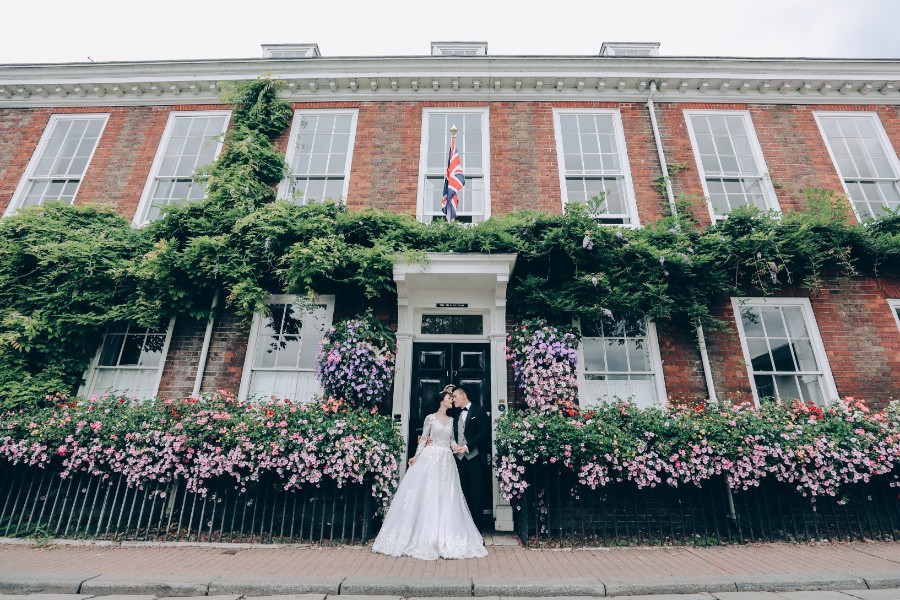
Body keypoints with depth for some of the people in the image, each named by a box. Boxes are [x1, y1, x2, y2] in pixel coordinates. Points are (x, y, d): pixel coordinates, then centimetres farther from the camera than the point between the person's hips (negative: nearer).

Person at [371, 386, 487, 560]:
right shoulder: (430, 418, -2)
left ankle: (445, 535, 15)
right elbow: (423, 439, -1)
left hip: (446, 461, 4)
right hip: (430, 458, -4)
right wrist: (416, 456, -9)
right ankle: (425, 535, 11)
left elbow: (451, 440, 12)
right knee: (426, 495, -2)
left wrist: (457, 448, -8)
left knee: (446, 497, 4)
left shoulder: (451, 420, 12)